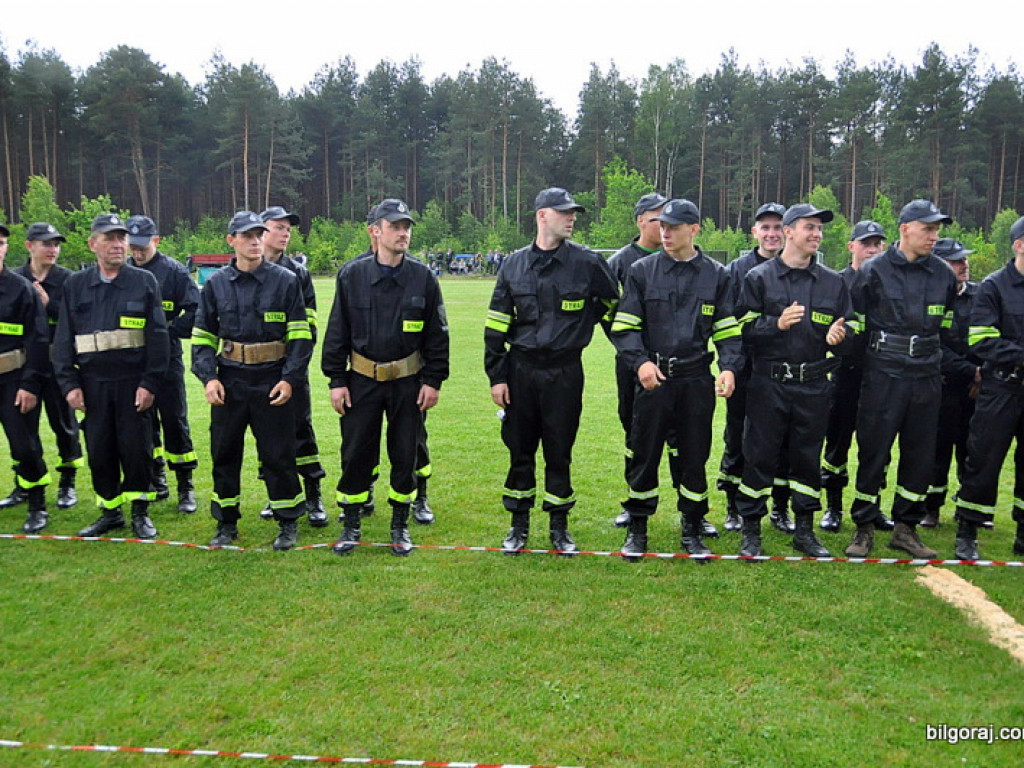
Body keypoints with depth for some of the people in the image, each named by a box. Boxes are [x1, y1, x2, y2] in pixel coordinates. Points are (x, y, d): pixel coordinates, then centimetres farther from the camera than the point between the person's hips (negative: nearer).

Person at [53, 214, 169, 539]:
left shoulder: (145, 282, 0)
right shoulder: (75, 285, 7)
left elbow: (158, 337, -3)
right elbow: (63, 339, 8)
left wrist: (150, 383, -9)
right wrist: (69, 384, -1)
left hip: (133, 383, -2)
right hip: (92, 383, 2)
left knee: (136, 448, 3)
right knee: (99, 451, 8)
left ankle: (140, 512, 18)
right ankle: (109, 511, 23)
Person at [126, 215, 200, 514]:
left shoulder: (173, 270, -4)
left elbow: (195, 310, -7)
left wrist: (168, 332, -13)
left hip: (166, 358, -4)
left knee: (174, 420, -1)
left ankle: (186, 487, 8)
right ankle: (156, 481, 23)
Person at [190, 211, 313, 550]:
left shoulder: (285, 280, -1)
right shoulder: (216, 284, 7)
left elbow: (301, 335, -2)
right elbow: (203, 335, 9)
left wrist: (290, 379, -10)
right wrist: (208, 377, -4)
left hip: (272, 380, -2)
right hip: (228, 381, 3)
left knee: (278, 454, 3)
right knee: (224, 452, 9)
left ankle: (288, 524, 17)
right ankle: (226, 523, 25)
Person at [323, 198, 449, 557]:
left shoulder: (423, 277, -2)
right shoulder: (352, 275, -2)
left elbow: (437, 334, 3)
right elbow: (337, 332, 2)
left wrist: (434, 380, -1)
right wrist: (336, 380, -2)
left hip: (408, 382, 0)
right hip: (362, 381, 0)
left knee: (405, 455, 8)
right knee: (355, 454, 6)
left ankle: (400, 525, 24)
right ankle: (352, 525, 22)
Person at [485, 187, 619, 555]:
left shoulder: (587, 261, -3)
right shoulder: (514, 264, 3)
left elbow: (612, 300, 15)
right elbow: (496, 325, 5)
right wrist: (497, 376, 1)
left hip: (565, 372, -1)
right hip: (521, 369, 1)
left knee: (559, 451, 7)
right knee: (520, 450, 9)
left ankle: (559, 525, 22)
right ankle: (519, 524, 23)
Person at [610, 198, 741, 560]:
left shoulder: (717, 275, 7)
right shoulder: (642, 270, 3)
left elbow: (728, 329, 8)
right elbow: (623, 326, 0)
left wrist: (729, 367, -9)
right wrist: (640, 362, -16)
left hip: (697, 381, 1)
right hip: (652, 379, -1)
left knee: (694, 457, 8)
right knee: (644, 455, 4)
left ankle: (692, 530, 23)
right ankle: (637, 529, 19)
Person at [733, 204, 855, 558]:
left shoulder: (833, 282, 11)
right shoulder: (759, 277, 1)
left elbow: (848, 334, 12)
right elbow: (743, 330, -7)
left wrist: (839, 337, -11)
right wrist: (776, 323, -21)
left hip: (813, 386, 3)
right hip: (769, 385, -3)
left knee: (808, 459, 10)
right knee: (759, 457, 1)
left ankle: (805, 531, 24)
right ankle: (750, 531, 13)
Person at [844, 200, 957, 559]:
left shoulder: (943, 274, 8)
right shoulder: (874, 271, -4)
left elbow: (947, 327, 19)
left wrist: (935, 359, 15)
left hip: (927, 380, 4)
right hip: (883, 377, -4)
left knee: (920, 455, 8)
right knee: (873, 452, 1)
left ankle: (906, 528, 21)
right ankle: (864, 528, 12)